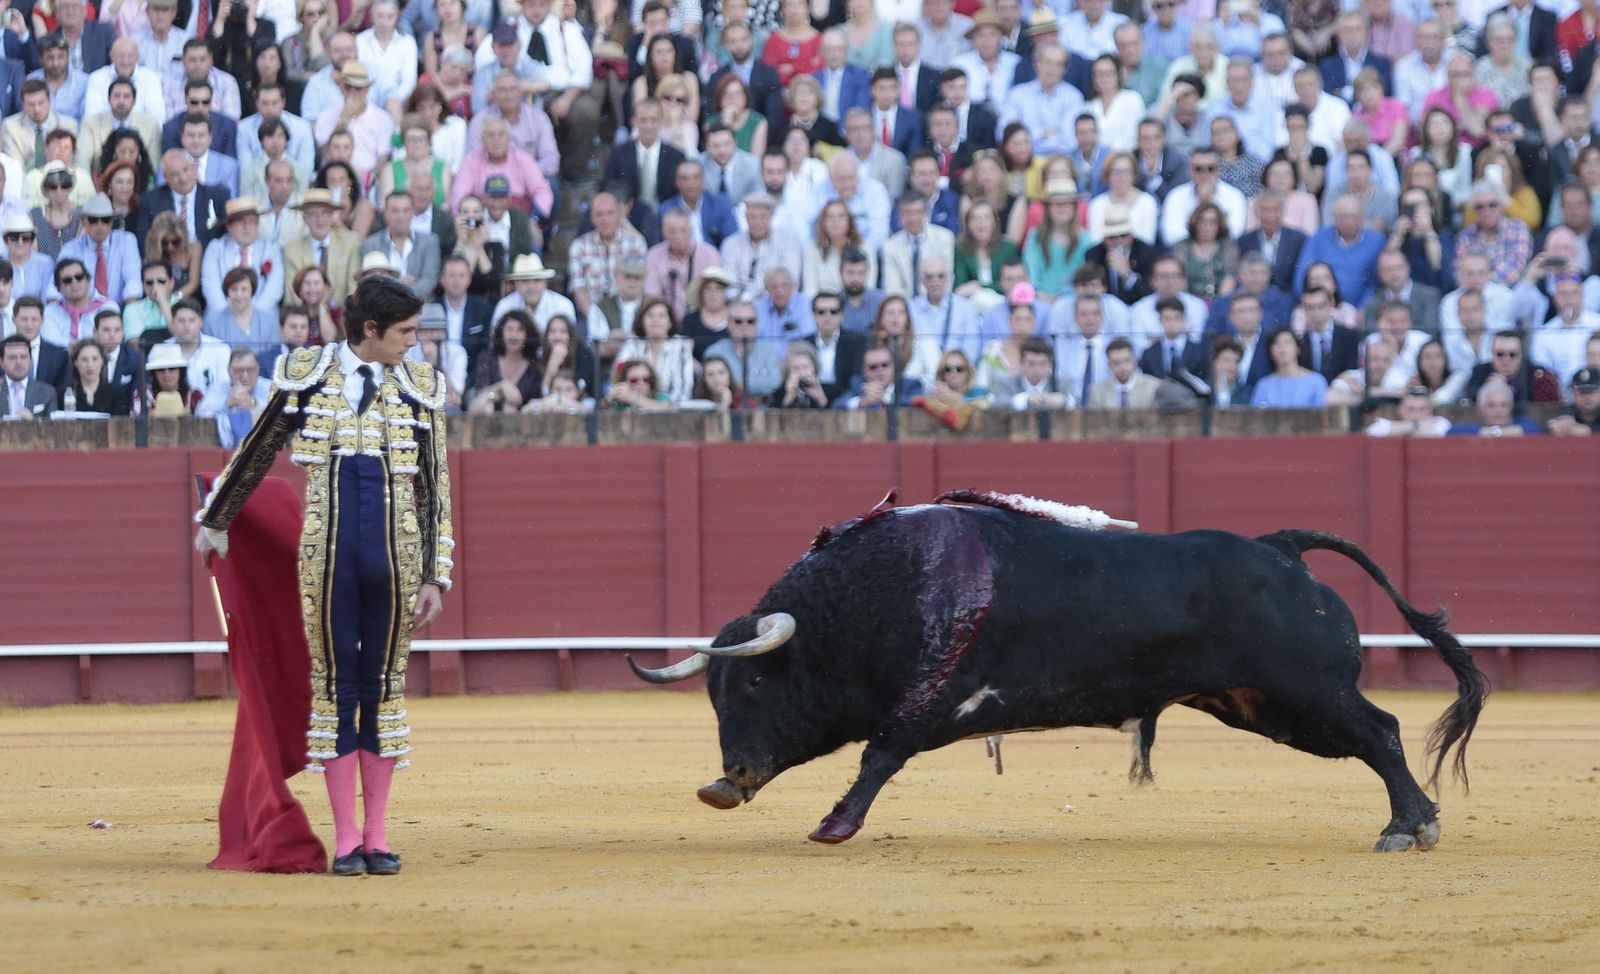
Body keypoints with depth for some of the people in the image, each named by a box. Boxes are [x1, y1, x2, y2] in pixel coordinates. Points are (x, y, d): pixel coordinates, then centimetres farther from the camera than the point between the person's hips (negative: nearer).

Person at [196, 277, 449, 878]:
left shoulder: (421, 388, 5)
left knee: (383, 687, 5)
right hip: (328, 557, -1)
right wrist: (215, 522, 23)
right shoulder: (308, 375, 3)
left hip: (395, 556, 1)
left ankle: (377, 839, 11)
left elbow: (436, 490, 6)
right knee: (335, 687, 2)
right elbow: (257, 451, 14)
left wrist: (434, 579, 2)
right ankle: (345, 840, 8)